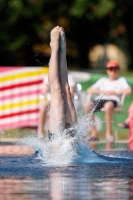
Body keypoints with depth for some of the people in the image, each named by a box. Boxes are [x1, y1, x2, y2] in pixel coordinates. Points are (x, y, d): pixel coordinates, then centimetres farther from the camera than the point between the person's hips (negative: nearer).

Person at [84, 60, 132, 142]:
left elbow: (129, 91, 3)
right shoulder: (103, 80, 31)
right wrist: (101, 91, 5)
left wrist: (115, 92, -3)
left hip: (113, 100, -4)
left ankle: (109, 132, -29)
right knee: (87, 105, -30)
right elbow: (89, 90, 22)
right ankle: (94, 133, -27)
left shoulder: (121, 80, 23)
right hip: (99, 99, 4)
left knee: (108, 105, -42)